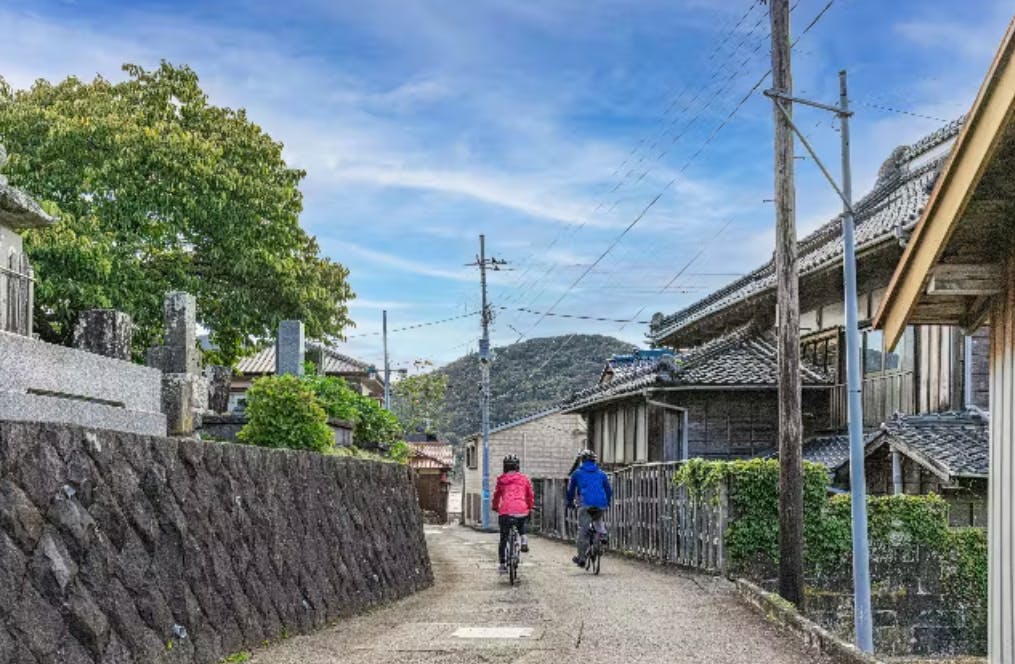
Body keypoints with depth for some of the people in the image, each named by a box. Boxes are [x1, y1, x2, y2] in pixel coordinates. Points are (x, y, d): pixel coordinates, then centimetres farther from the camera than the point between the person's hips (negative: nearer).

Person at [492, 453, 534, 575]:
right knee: (522, 526, 36)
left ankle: (503, 565, 10)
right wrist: (530, 508, 33)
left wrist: (495, 507, 36)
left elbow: (496, 495, 19)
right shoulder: (524, 479, 13)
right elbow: (531, 495, 18)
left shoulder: (501, 480, 12)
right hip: (522, 511, 1)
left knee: (503, 539, 11)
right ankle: (524, 539, 7)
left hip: (506, 511, -1)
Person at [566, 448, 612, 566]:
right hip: (601, 505, 3)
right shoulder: (601, 473, 18)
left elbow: (570, 489, 19)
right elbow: (609, 490, 21)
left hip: (585, 505, -3)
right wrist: (607, 503, 35)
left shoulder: (577, 473, 13)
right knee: (598, 519, 34)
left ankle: (581, 558, 0)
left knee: (582, 531, 2)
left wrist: (569, 503, 33)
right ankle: (602, 534, 8)